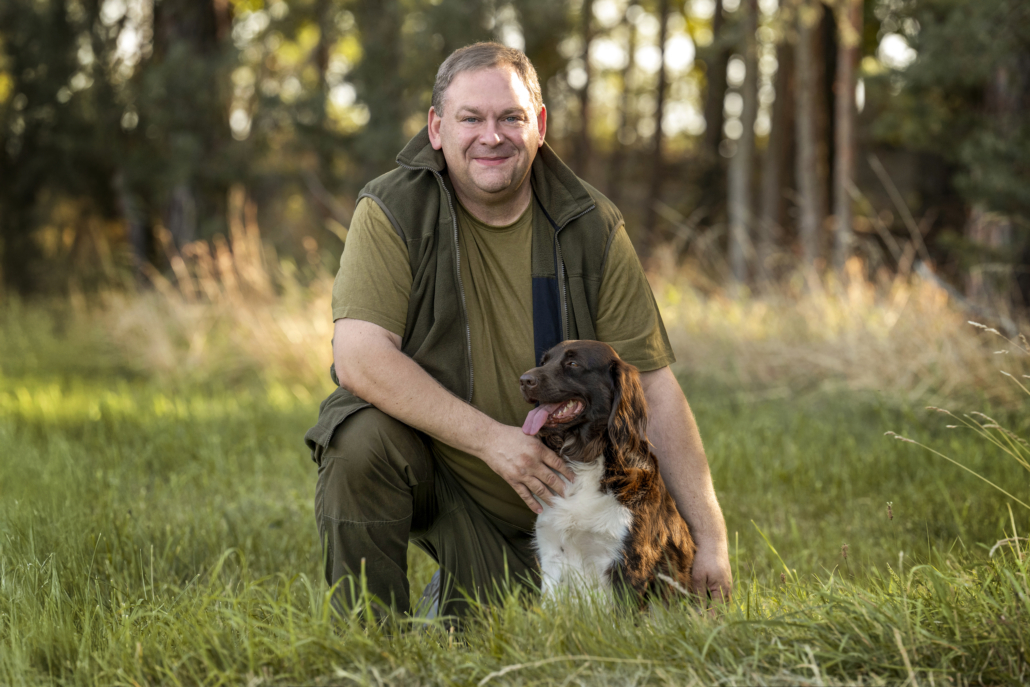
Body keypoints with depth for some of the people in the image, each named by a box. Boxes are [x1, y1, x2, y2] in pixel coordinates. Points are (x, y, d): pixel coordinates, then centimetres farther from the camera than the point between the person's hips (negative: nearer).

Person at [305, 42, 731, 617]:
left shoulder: (593, 228, -8)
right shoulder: (392, 211, -14)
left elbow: (655, 389, -8)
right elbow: (360, 359, -25)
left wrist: (711, 538, -14)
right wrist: (490, 437, -31)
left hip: (538, 500, 2)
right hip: (419, 450, -1)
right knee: (363, 441, -32)